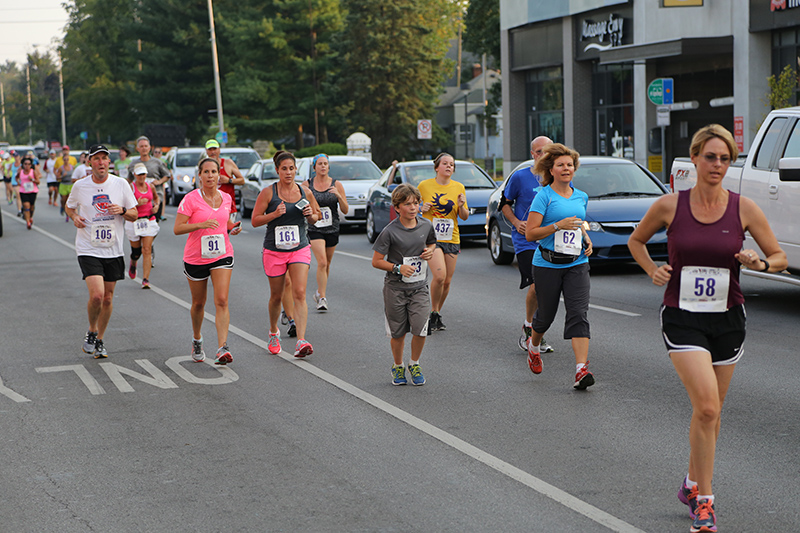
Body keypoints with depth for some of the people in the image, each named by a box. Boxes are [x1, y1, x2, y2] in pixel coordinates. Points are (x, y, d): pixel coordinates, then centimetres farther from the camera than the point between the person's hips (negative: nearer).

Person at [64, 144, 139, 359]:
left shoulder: (121, 184, 0)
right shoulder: (80, 186, -2)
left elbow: (134, 215, 6)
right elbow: (69, 206, 17)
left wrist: (122, 211, -15)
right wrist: (74, 217, -5)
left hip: (113, 250, 2)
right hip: (88, 250, -2)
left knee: (108, 298, 7)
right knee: (96, 295, -17)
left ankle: (99, 340, 26)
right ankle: (91, 331, 10)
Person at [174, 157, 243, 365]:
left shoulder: (226, 198, 5)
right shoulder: (191, 199, -9)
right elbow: (177, 229, -13)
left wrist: (233, 227, 1)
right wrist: (201, 225, -27)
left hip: (222, 255, 2)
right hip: (195, 258, -2)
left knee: (222, 301, -14)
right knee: (198, 303, 14)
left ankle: (222, 348, -21)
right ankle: (197, 340, 39)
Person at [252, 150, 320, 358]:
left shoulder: (305, 192, 3)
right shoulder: (268, 193, -5)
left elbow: (316, 216, 16)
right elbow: (254, 220, -5)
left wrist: (311, 215, -7)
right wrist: (274, 214, -20)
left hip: (300, 249, 1)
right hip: (274, 251, -1)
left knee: (299, 294, -14)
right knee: (276, 295, 12)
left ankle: (301, 341, -20)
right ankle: (273, 332, 38)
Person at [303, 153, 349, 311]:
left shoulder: (336, 185, 0)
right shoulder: (307, 185, -2)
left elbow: (345, 210, -1)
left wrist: (339, 196, -17)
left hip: (332, 229, 2)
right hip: (314, 229, -2)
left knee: (326, 264, 14)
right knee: (322, 262, -17)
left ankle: (319, 292, 35)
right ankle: (322, 298, -13)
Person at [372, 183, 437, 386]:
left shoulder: (426, 226, 0)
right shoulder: (390, 231, -12)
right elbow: (376, 261, -8)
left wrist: (430, 252, -1)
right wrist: (398, 268, -20)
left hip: (419, 287, 2)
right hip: (395, 288, -2)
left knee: (420, 329, -9)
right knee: (398, 333, 5)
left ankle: (414, 364, 16)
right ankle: (397, 366, 29)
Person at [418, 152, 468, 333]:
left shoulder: (459, 188, 6)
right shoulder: (424, 186, 0)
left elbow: (464, 217, 9)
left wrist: (462, 206, -12)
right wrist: (421, 208, -10)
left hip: (451, 239, 4)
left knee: (447, 281, 5)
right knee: (439, 275, -21)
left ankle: (437, 314, 26)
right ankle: (433, 313, -1)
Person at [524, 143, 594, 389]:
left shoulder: (581, 197, 11)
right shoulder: (544, 196, -7)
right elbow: (530, 233, -11)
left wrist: (587, 239, 8)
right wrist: (558, 225, -21)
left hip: (577, 264, 3)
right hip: (547, 265, -3)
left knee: (579, 314, -12)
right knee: (546, 314, 10)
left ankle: (581, 370, -19)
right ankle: (534, 346, 45)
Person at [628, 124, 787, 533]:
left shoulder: (743, 208, -2)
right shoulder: (670, 206, -4)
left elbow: (779, 257, 5)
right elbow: (636, 240, 14)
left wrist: (759, 263, -16)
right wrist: (653, 271, -2)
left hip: (727, 320, 3)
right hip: (682, 319, -2)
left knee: (709, 412, 13)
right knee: (706, 407, -17)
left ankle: (693, 484, 36)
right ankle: (704, 500, -7)